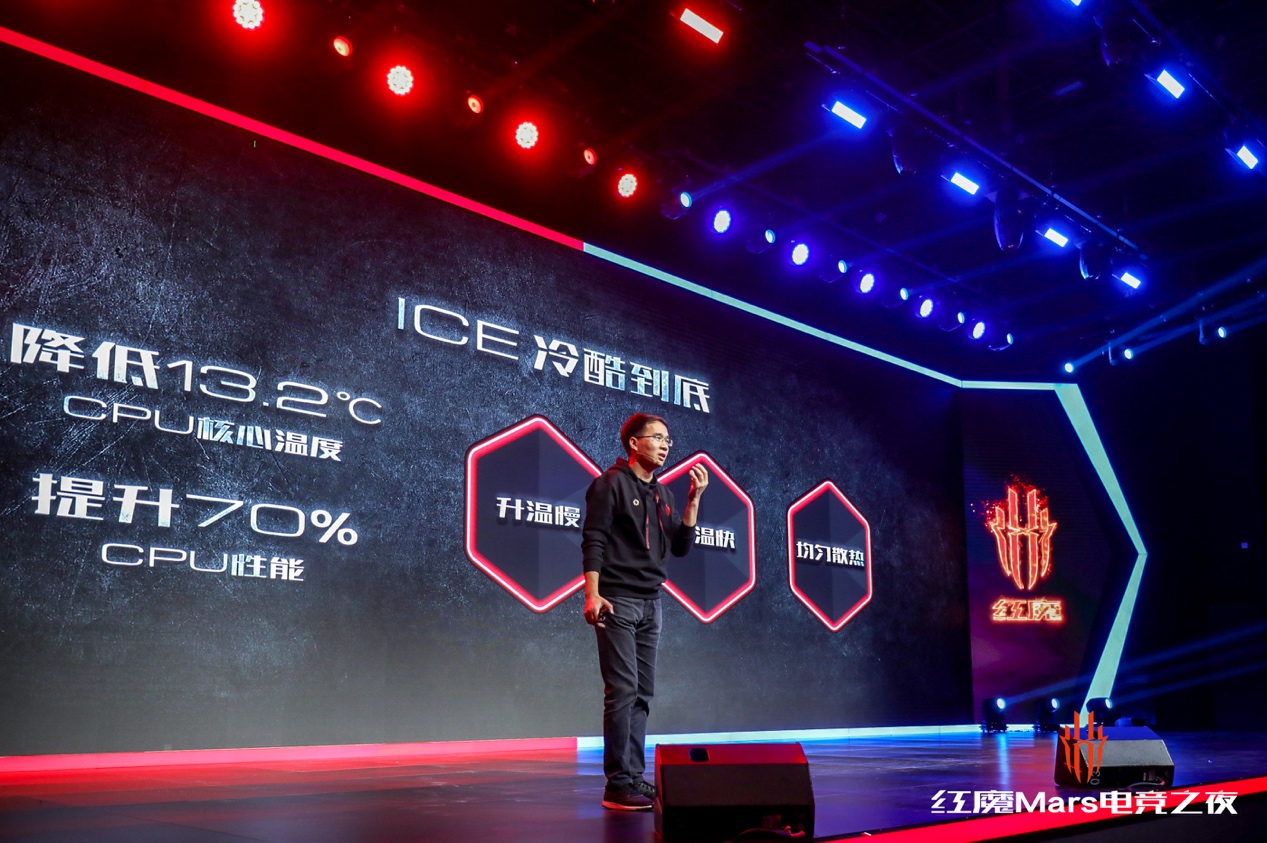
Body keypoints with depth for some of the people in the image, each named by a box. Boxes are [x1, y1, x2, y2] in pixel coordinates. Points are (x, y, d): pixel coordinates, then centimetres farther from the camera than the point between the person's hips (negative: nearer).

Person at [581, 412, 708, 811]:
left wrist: (693, 499, 5)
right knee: (623, 691, -10)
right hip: (617, 601, -7)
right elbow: (593, 541, -9)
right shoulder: (611, 483, -3)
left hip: (651, 603, 7)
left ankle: (635, 777, 12)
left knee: (643, 694, 6)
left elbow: (680, 547, 13)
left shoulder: (662, 494, 17)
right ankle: (618, 784, -6)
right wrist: (592, 593, -18)